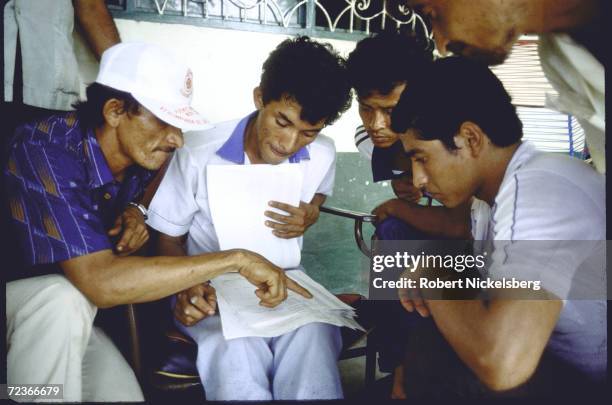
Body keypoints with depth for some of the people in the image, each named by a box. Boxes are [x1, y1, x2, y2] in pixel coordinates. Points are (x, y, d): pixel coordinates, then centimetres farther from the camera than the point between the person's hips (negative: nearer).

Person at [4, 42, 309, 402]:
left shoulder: (138, 155, -10)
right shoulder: (46, 150, -30)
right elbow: (102, 282, -40)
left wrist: (136, 210, -9)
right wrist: (236, 260, -37)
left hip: (62, 318, 5)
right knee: (65, 299, -34)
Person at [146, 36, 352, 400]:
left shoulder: (323, 156, -6)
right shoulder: (199, 154, -16)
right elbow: (169, 238, -3)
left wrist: (309, 216, -7)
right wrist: (185, 288, -24)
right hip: (211, 289, -2)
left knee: (313, 338, -31)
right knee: (236, 351, -35)